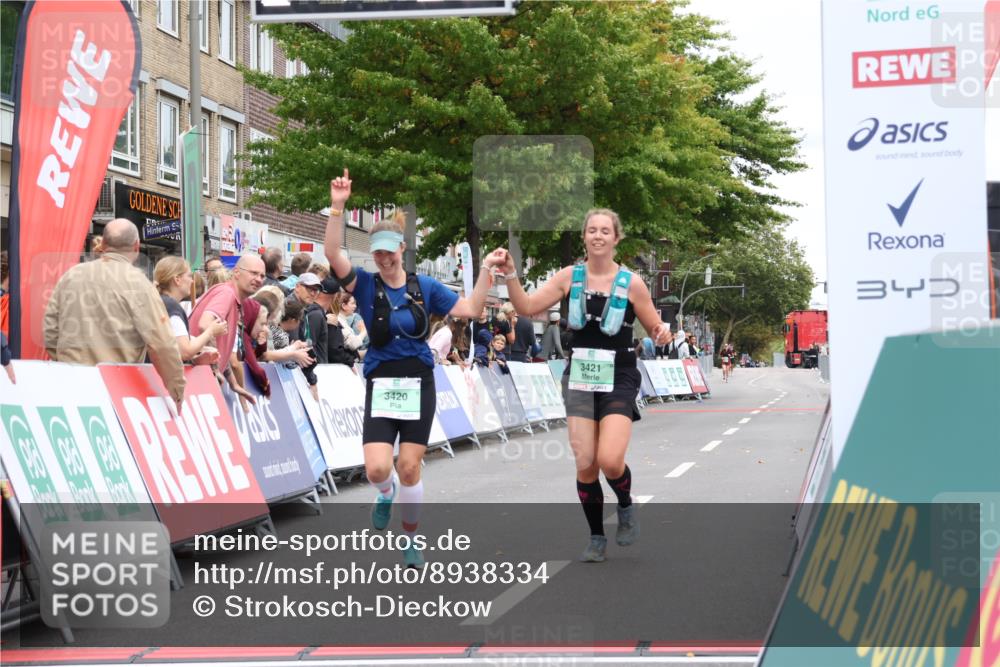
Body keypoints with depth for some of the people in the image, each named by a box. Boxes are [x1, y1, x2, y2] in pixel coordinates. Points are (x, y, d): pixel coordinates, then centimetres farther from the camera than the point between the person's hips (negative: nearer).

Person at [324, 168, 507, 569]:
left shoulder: (424, 287, 3)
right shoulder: (365, 285, -3)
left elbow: (470, 309, 3)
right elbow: (332, 254, -18)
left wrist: (486, 270, -6)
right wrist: (337, 207, -29)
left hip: (419, 385, 1)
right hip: (381, 385, -1)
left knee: (409, 469, 1)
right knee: (377, 469, -14)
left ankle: (410, 539, 22)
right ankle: (386, 494, 25)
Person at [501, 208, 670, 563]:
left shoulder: (631, 283, -4)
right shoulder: (570, 277, 2)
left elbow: (655, 328, 3)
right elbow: (526, 306, 0)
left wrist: (662, 333, -20)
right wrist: (510, 274, -14)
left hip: (619, 380, -3)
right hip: (580, 380, 3)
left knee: (610, 460, -19)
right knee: (585, 464, -1)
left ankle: (626, 507, 14)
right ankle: (597, 538, 17)